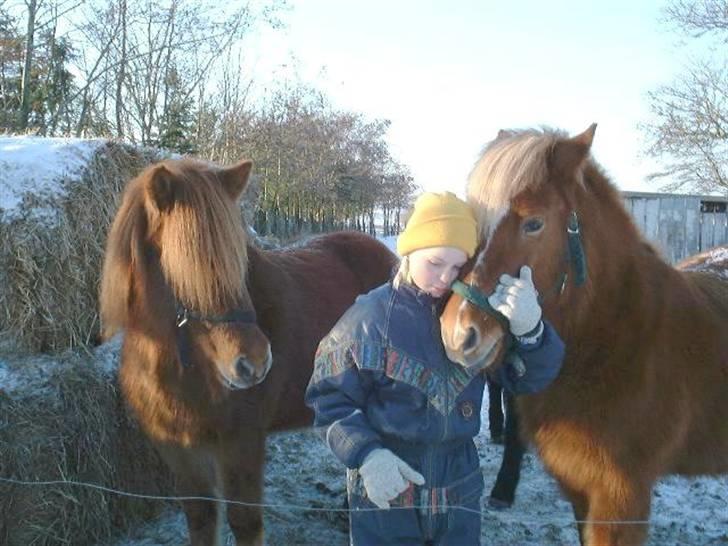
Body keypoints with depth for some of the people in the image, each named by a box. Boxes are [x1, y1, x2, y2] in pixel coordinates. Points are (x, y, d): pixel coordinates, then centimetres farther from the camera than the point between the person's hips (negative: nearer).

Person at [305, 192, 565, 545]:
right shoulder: (370, 315, -11)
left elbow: (527, 379, -4)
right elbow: (329, 397, -7)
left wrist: (530, 331, -24)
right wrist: (365, 455, -21)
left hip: (459, 491, 3)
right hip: (384, 492, -3)